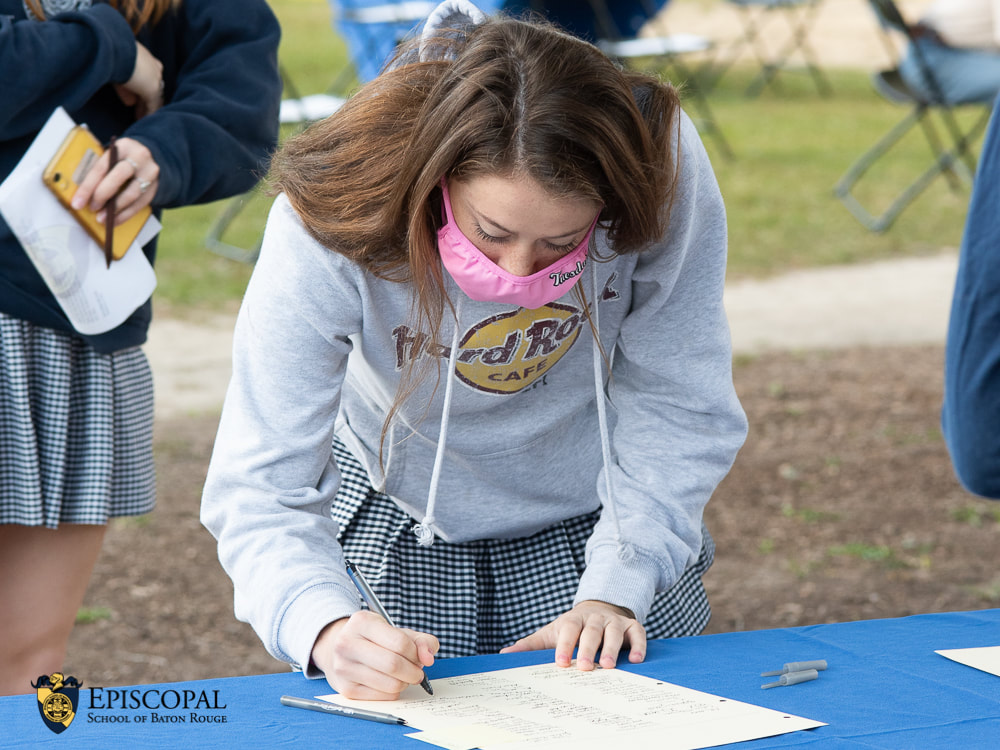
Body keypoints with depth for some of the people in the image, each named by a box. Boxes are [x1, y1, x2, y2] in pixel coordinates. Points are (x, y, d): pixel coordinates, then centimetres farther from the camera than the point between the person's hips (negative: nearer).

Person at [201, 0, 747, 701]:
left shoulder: (664, 167, -30)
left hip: (599, 508, 1)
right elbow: (260, 486, -33)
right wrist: (326, 628, -51)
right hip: (401, 523, -1)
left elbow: (677, 407, -18)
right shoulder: (328, 227, -34)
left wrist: (616, 589, -25)